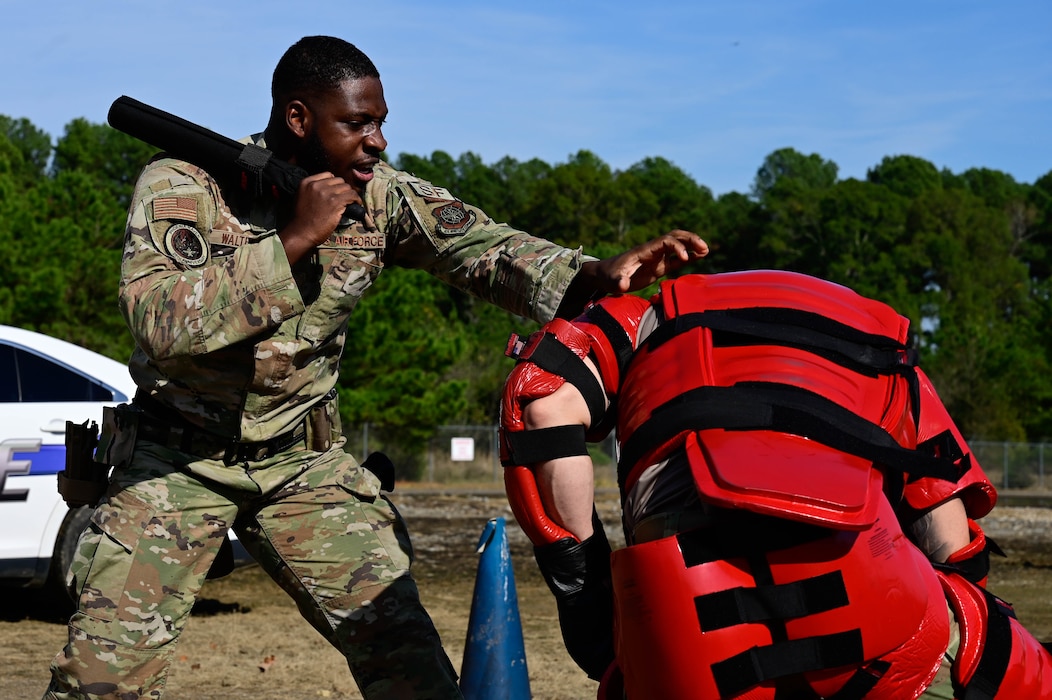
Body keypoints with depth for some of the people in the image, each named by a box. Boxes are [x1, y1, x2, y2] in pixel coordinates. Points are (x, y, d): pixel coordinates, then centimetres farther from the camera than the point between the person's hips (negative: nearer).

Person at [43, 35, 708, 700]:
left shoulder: (379, 195, -5)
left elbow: (481, 246, -11)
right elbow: (160, 321, -29)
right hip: (178, 459, -3)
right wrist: (294, 238, -30)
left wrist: (596, 275, -29)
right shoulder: (182, 184, -16)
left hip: (303, 461, 3)